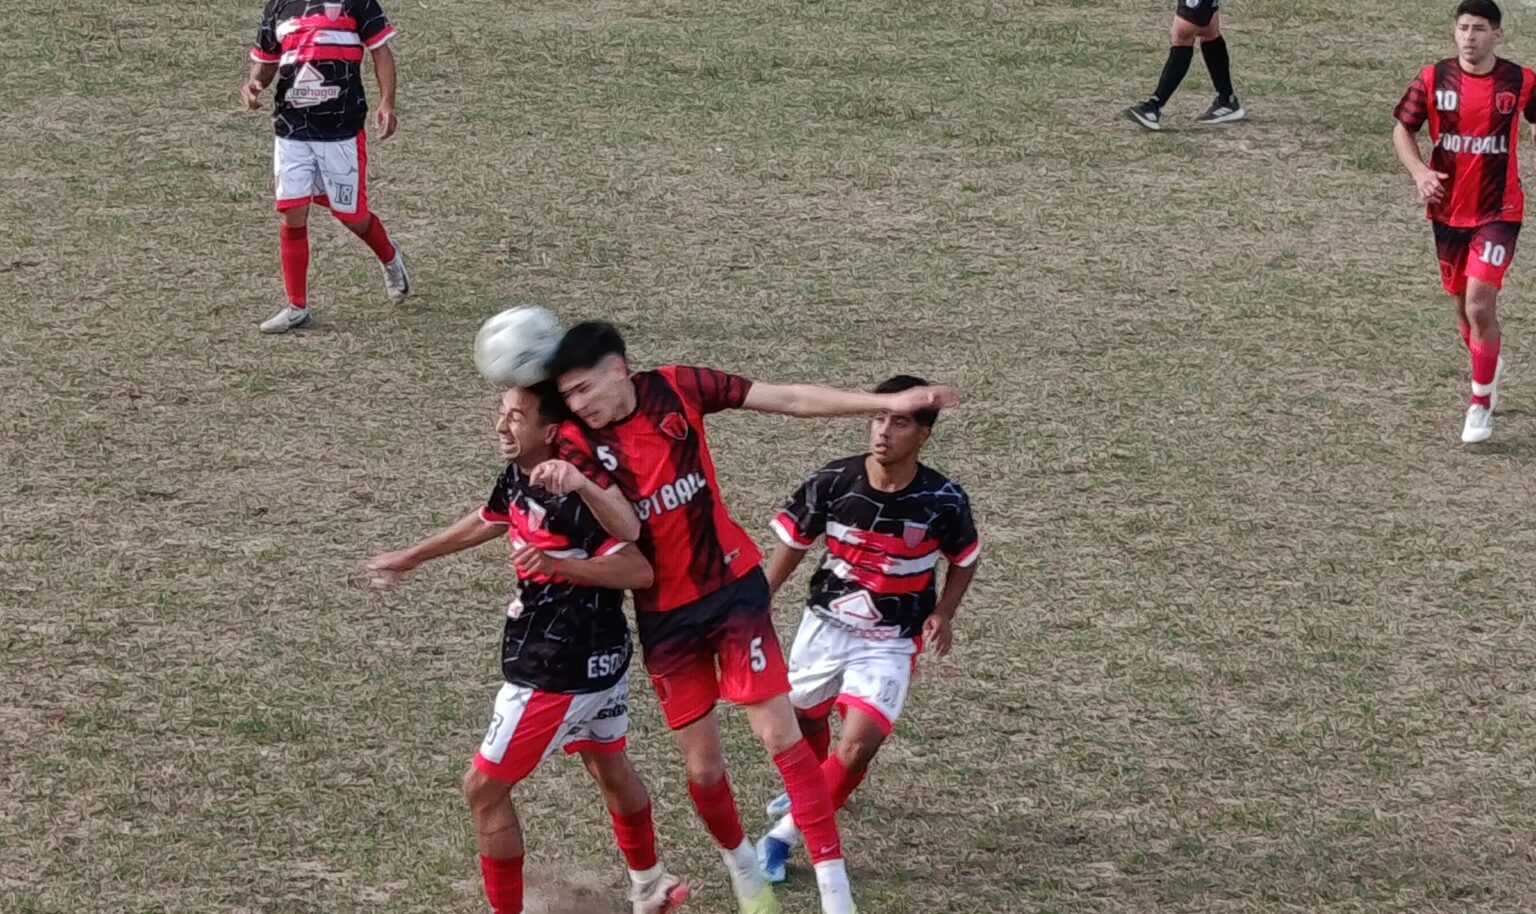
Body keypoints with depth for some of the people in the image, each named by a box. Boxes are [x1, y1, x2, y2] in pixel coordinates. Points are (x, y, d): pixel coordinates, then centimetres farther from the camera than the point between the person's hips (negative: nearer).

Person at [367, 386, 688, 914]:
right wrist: (410, 558, 30)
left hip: (560, 672, -10)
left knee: (484, 788, 0)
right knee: (609, 768, 28)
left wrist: (559, 565, -38)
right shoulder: (517, 478, 0)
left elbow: (639, 571, -30)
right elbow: (486, 522, 20)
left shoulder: (571, 498, -27)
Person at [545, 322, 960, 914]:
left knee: (779, 733, -9)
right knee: (703, 767, 6)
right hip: (664, 614, 1)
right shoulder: (579, 441, -12)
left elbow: (788, 400, -6)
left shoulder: (677, 390, -10)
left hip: (731, 587, -1)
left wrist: (888, 404, -8)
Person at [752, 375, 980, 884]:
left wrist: (942, 614, -11)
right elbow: (793, 543, 0)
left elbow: (965, 560, 3)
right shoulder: (831, 483, -16)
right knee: (805, 721, 22)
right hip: (825, 624, 2)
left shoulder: (943, 502, -17)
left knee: (858, 745, -19)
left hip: (890, 643, -2)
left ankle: (785, 835, -1)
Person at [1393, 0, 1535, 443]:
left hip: (1498, 212, -3)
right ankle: (1487, 369, 44)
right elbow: (1402, 129, 4)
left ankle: (1481, 404, -1)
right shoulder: (1433, 79, -5)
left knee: (1479, 306, -15)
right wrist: (1419, 171, -14)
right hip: (1448, 211, 3)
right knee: (1464, 307, 15)